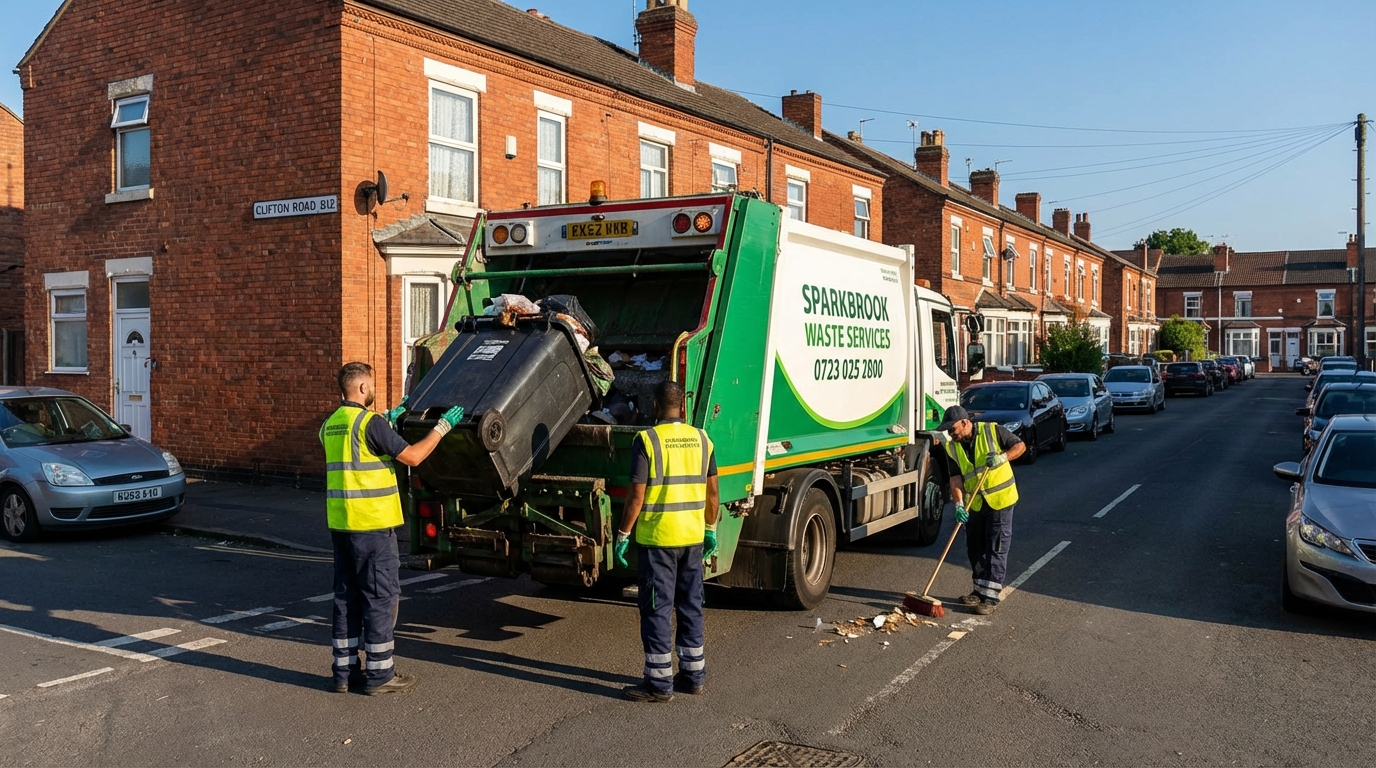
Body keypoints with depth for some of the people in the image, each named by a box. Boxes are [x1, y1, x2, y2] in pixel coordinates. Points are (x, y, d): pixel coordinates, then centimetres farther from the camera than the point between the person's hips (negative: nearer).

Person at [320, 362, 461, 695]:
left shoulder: (330, 425, 12)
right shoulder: (370, 422, -14)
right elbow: (412, 456, -14)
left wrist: (388, 419, 31)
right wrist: (443, 426, -4)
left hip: (340, 524, 8)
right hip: (372, 525, -8)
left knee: (347, 596, 13)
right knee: (380, 597, 0)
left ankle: (345, 670, 19)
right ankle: (379, 673, 6)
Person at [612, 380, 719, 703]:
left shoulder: (647, 440, -12)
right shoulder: (701, 439, 4)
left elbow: (637, 495, -14)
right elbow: (712, 491, 9)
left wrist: (622, 535, -6)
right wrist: (711, 530, 20)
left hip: (657, 539, -5)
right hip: (693, 538, 5)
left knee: (656, 609, 2)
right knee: (691, 606, 15)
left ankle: (659, 682, 7)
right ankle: (693, 674, 23)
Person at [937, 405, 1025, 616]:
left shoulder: (993, 431, -11)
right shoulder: (952, 447, -2)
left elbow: (1020, 446, -5)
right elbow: (955, 478, -7)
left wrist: (1002, 457, -24)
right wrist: (959, 504, -20)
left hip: (1000, 500, -5)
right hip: (974, 504, 5)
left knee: (996, 549, -3)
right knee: (975, 548, 12)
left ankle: (990, 596, 0)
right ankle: (980, 590, 25)